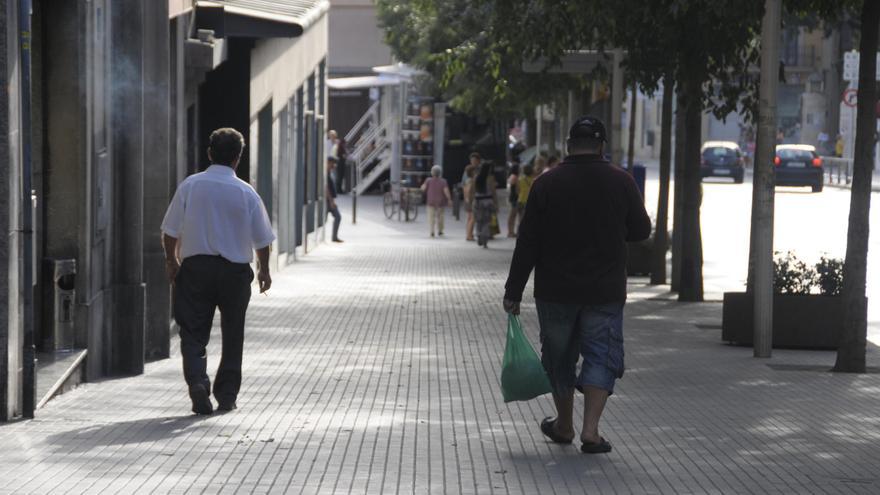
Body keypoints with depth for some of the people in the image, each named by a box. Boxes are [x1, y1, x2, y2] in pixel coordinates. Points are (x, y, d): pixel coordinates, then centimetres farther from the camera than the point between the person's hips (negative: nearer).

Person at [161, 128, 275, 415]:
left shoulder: (189, 186, -4)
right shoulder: (246, 193, -4)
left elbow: (170, 231, 0)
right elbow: (262, 239, 2)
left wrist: (171, 261, 16)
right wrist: (264, 270, 18)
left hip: (195, 266, 0)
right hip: (235, 270, 0)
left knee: (193, 332, 5)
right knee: (232, 336, 13)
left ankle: (197, 381, -18)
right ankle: (227, 396, 18)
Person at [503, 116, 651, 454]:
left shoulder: (546, 184, -5)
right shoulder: (621, 182, -4)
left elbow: (527, 245, -6)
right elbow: (641, 231, 5)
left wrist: (514, 292, -1)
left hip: (556, 290, 0)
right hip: (605, 292, 0)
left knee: (559, 356, 15)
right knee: (601, 356, 5)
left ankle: (564, 426, 28)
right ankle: (590, 430, -9)